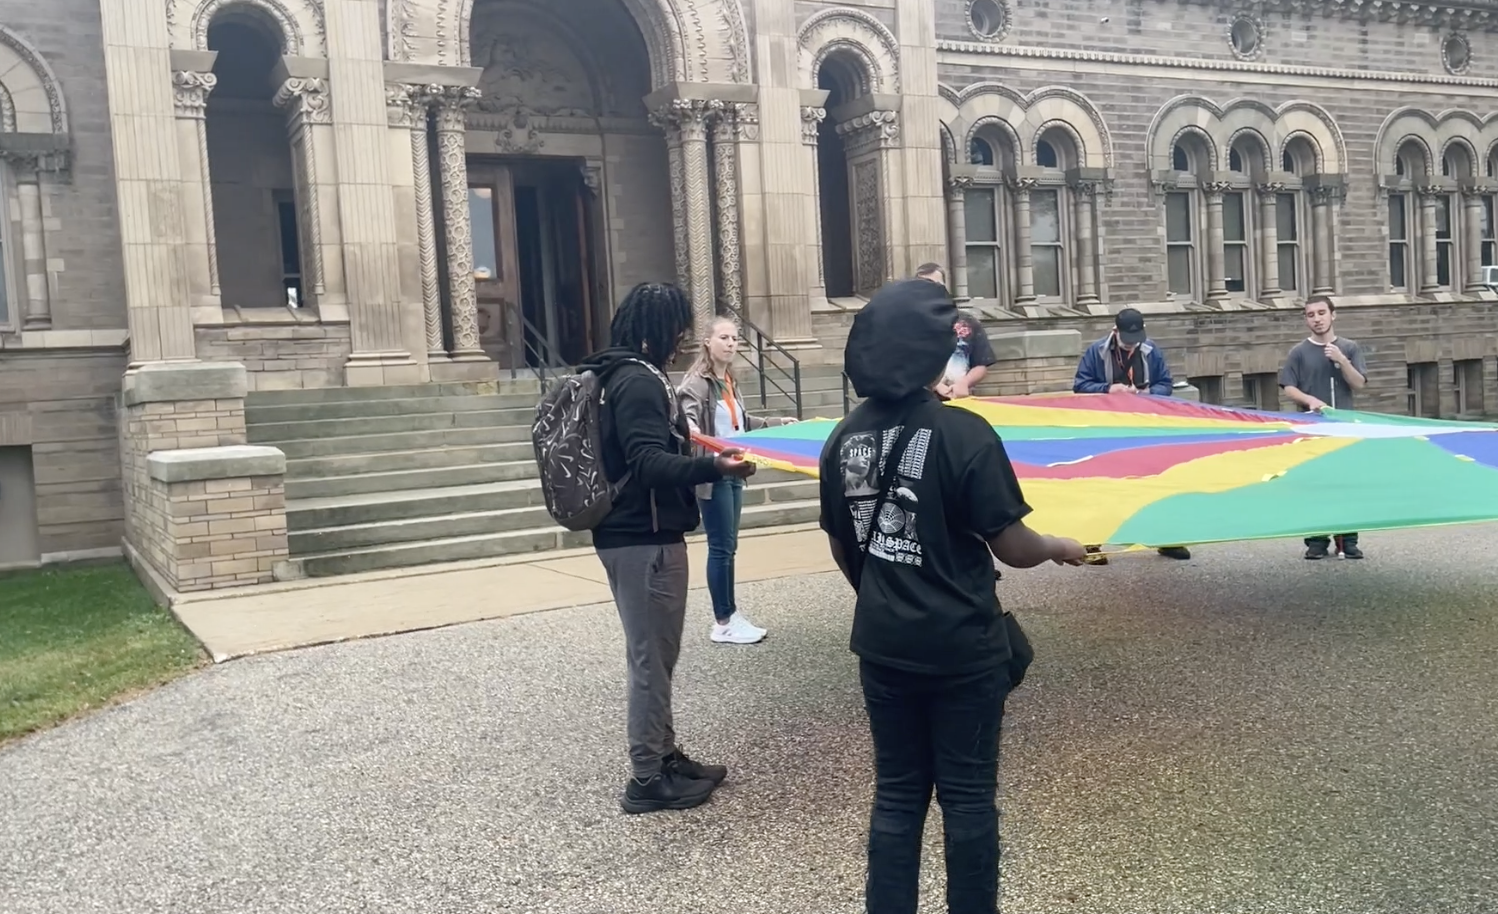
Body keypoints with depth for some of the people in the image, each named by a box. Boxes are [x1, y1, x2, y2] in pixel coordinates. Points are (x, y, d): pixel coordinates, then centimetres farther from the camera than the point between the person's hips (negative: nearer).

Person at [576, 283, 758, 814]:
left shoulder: (622, 375, 14)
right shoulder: (639, 381, -18)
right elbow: (650, 464, -26)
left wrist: (683, 438, 34)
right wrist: (715, 468, -38)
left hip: (630, 533, 11)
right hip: (646, 539, -11)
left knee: (653, 655, 18)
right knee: (651, 657, -2)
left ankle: (664, 757, 29)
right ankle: (647, 779, 8)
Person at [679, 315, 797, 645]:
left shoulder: (729, 381, 13)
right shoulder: (697, 382, -13)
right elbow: (687, 416, -29)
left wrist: (777, 423, 30)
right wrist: (690, 428, -51)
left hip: (732, 472, 8)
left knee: (728, 546, 14)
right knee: (721, 547, -2)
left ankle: (729, 613, 23)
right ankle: (723, 623, 7)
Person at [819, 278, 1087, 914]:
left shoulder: (845, 438, -1)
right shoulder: (963, 433, -18)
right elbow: (1011, 548, -14)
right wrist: (1060, 548, 7)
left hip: (883, 644, 5)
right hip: (960, 647, -5)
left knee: (897, 793, 16)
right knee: (967, 797, 11)